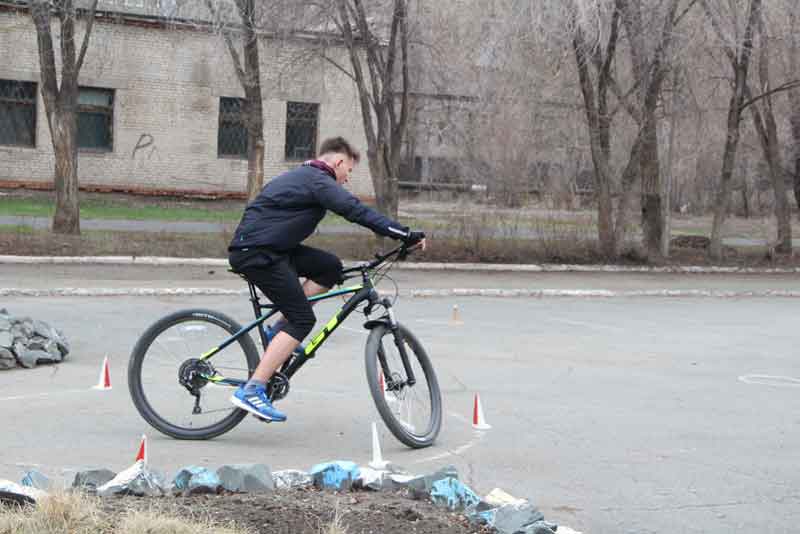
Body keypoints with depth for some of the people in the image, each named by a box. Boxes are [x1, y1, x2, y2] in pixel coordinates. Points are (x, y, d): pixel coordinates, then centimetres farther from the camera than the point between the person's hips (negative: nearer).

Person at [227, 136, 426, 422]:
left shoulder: (299, 177, 23)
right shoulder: (318, 181, -9)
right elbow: (358, 211, -20)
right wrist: (407, 235, -21)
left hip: (264, 248, 10)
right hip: (257, 252, -10)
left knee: (330, 268, 9)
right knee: (302, 319, -9)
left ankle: (278, 332, 10)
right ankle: (252, 391, -15)